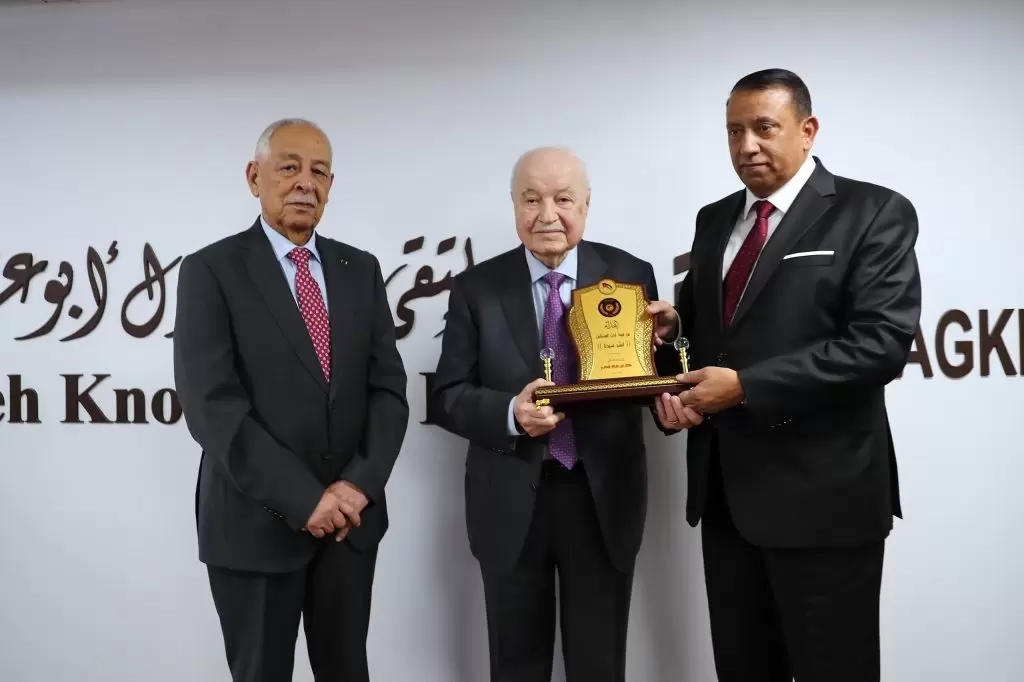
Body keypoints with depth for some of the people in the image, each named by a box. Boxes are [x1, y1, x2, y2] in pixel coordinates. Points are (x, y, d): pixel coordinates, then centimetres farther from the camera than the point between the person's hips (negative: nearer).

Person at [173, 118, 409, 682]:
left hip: (352, 516, 4)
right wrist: (304, 498, -19)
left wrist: (360, 484, -12)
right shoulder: (210, 270, -7)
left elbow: (388, 386, 3)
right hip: (255, 522, -3)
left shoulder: (361, 270, 7)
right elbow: (210, 404, -15)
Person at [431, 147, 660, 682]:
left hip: (604, 498, 0)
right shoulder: (476, 288, -1)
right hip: (511, 502, 0)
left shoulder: (630, 274, 0)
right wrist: (511, 412, -21)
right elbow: (449, 398, -3)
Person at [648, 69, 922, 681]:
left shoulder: (874, 213, -7)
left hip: (823, 492, -6)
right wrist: (673, 327, -3)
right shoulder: (714, 220, 14)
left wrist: (746, 386, -20)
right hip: (725, 488, 6)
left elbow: (881, 344, -18)